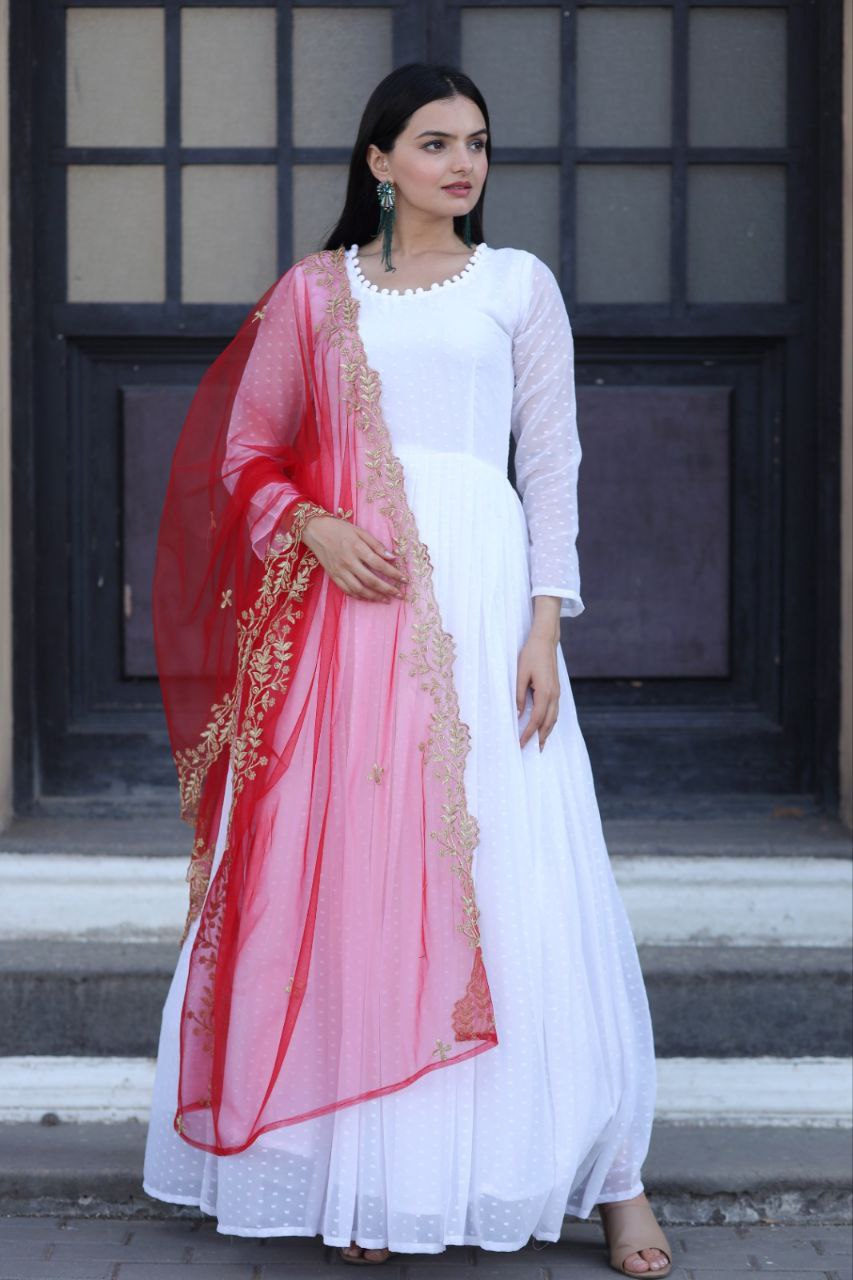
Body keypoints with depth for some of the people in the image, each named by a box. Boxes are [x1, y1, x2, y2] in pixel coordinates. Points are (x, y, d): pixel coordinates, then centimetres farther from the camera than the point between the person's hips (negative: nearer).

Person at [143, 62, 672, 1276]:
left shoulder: (519, 285, 11)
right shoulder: (313, 292, 12)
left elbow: (554, 464, 5)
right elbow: (245, 456, 12)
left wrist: (544, 627, -5)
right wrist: (314, 527, -8)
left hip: (479, 593, -1)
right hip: (340, 596, 1)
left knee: (516, 872, -5)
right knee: (344, 870, -1)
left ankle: (612, 1172, 2)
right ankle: (369, 1171, 7)